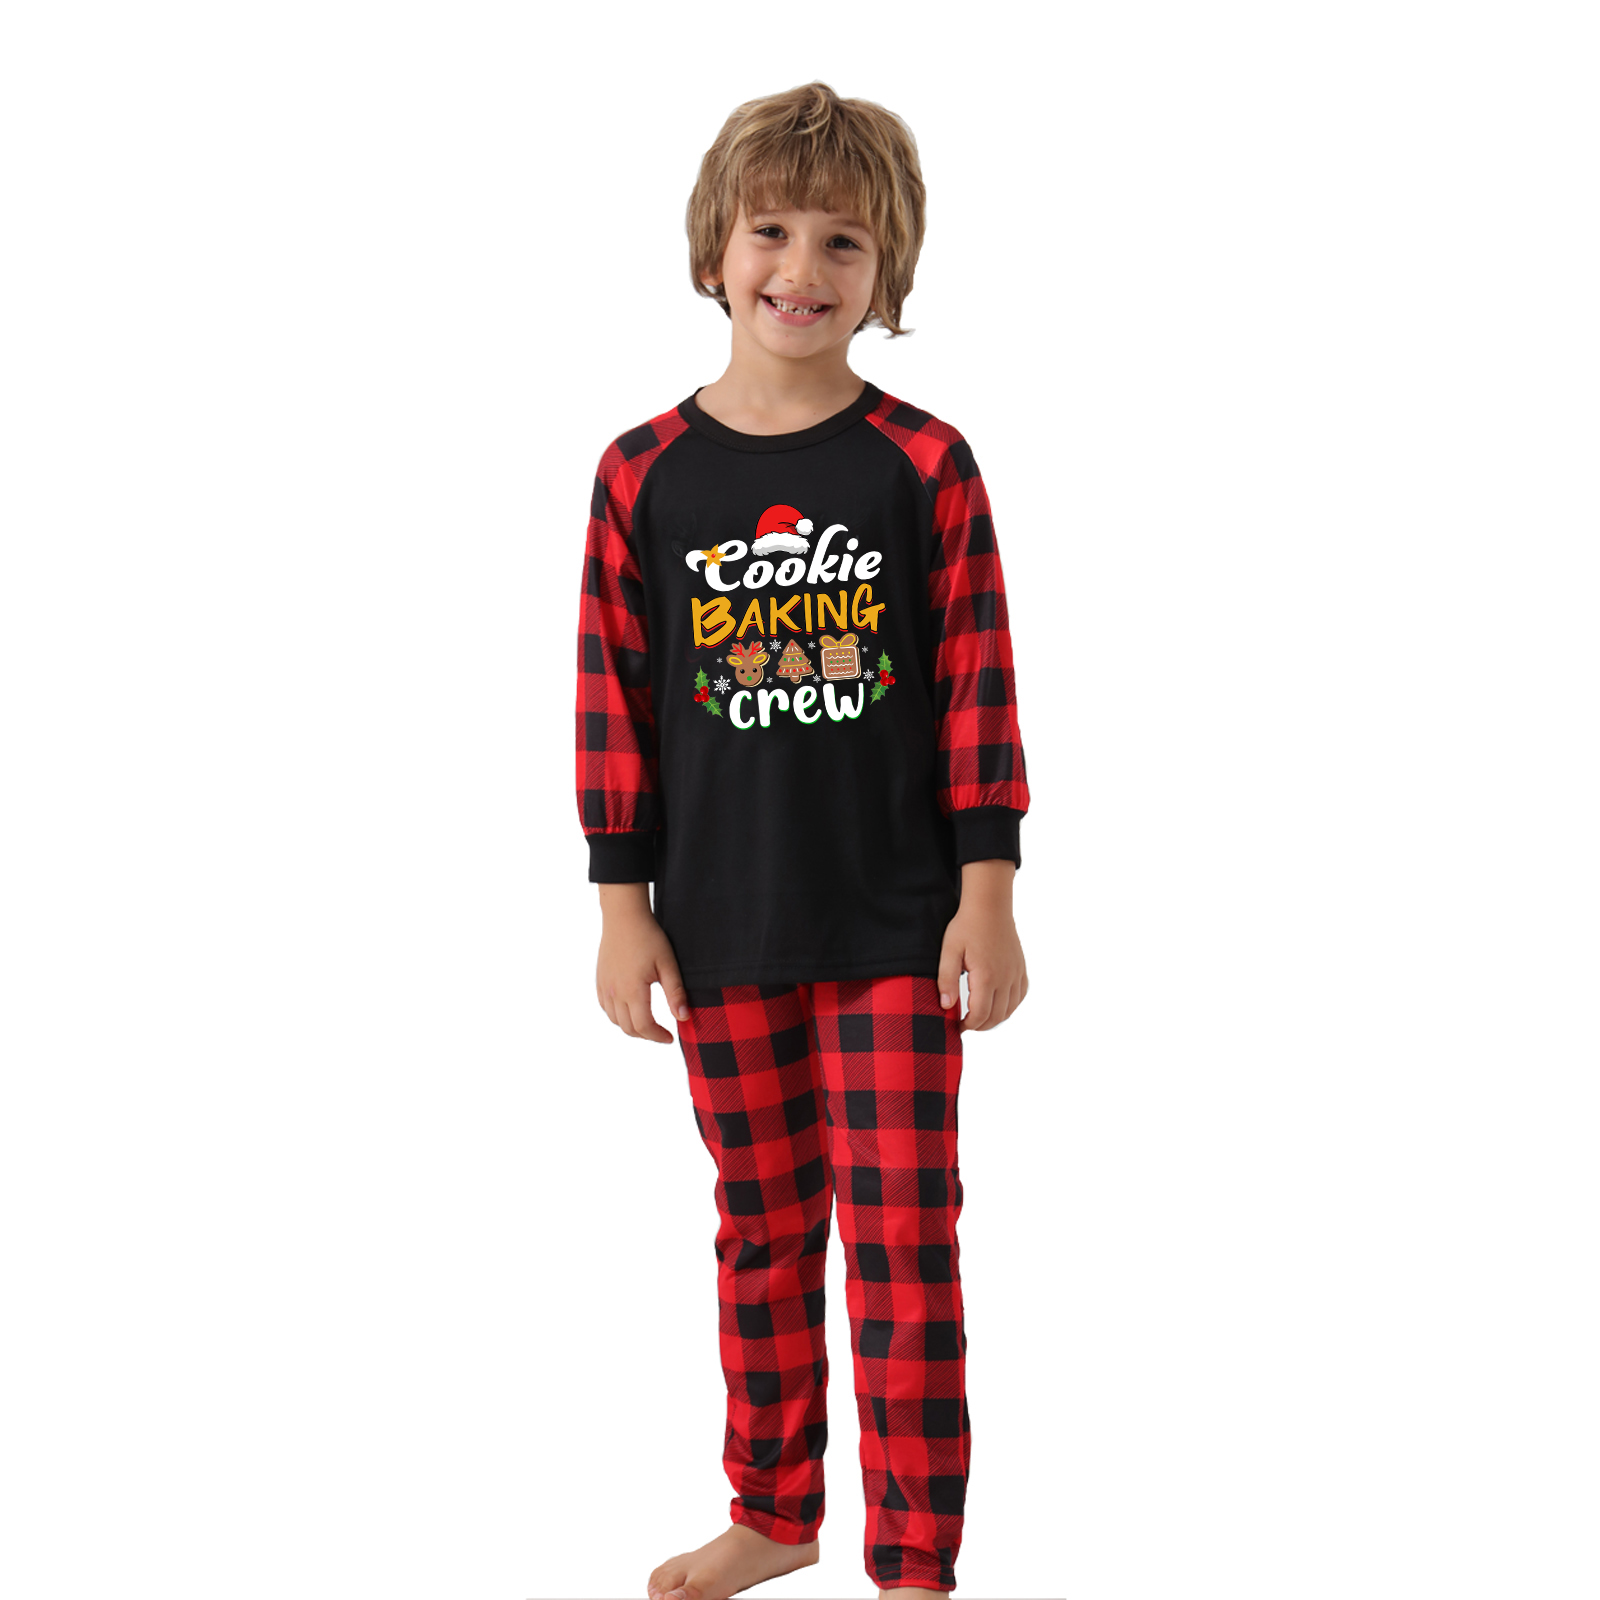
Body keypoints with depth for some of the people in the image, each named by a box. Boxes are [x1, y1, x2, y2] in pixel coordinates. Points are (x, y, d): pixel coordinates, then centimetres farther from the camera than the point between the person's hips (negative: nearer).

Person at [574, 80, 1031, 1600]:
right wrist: (623, 904, 1)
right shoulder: (644, 475, -1)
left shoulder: (924, 465, -4)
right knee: (763, 1231, 15)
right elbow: (613, 702, 3)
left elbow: (979, 688, -3)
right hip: (725, 929, 2)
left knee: (902, 1243, -1)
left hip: (895, 928, -2)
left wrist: (987, 895, -6)